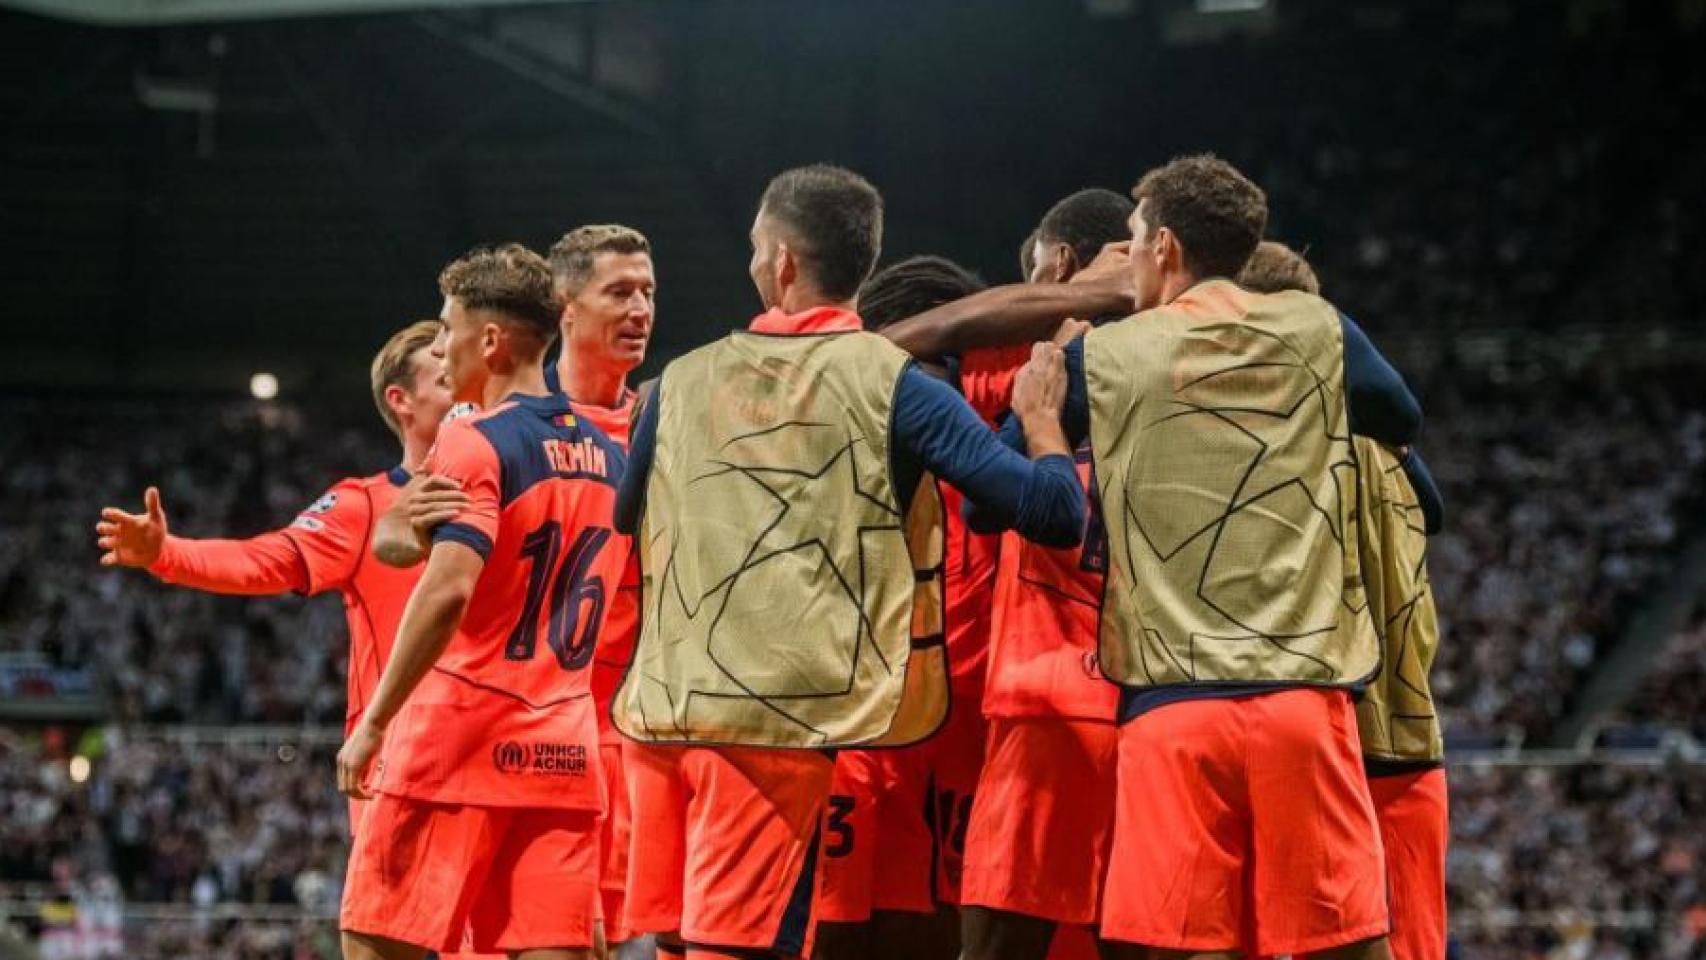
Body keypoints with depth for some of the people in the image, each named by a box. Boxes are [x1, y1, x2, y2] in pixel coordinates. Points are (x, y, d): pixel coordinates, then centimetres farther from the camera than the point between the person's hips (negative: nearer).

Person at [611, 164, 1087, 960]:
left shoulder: (683, 380, 10)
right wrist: (1040, 416, 11)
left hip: (660, 706, 5)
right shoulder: (892, 385, -3)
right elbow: (1054, 511, -8)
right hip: (779, 715, -4)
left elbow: (629, 519, 28)